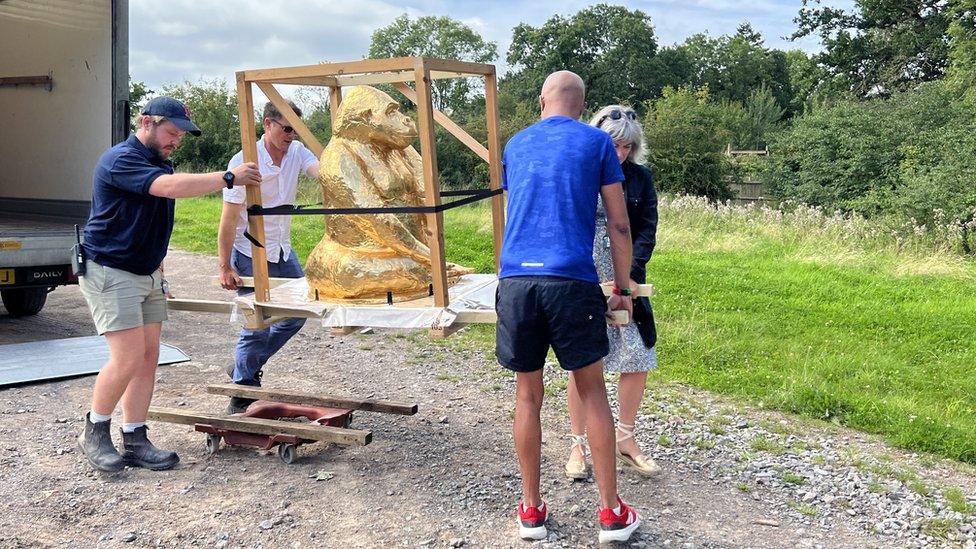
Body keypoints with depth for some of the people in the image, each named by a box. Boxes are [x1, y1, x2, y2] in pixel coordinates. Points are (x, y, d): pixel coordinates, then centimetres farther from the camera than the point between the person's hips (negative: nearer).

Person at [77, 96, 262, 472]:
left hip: (147, 275, 9)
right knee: (129, 357, -12)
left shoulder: (160, 164, 14)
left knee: (148, 357, 4)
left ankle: (134, 442, 10)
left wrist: (159, 273, 22)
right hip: (111, 272, -9)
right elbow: (171, 187, -33)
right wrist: (229, 177, -29)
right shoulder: (120, 160, -15)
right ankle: (94, 432, 8)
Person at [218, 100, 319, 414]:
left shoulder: (297, 152, -1)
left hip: (282, 251, 7)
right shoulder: (244, 162, -18)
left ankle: (244, 368, 31)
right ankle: (243, 393, 17)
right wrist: (225, 267, -16)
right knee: (256, 327, -4)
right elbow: (228, 220, -15)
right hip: (250, 255, -7)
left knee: (298, 313, 13)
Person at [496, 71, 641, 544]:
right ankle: (611, 512, 14)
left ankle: (531, 510, 21)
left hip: (515, 280, 3)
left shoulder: (515, 145, 19)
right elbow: (619, 225, 7)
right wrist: (622, 289, 16)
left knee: (528, 394, 12)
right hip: (571, 281, -3)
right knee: (592, 390, 9)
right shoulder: (597, 142, 8)